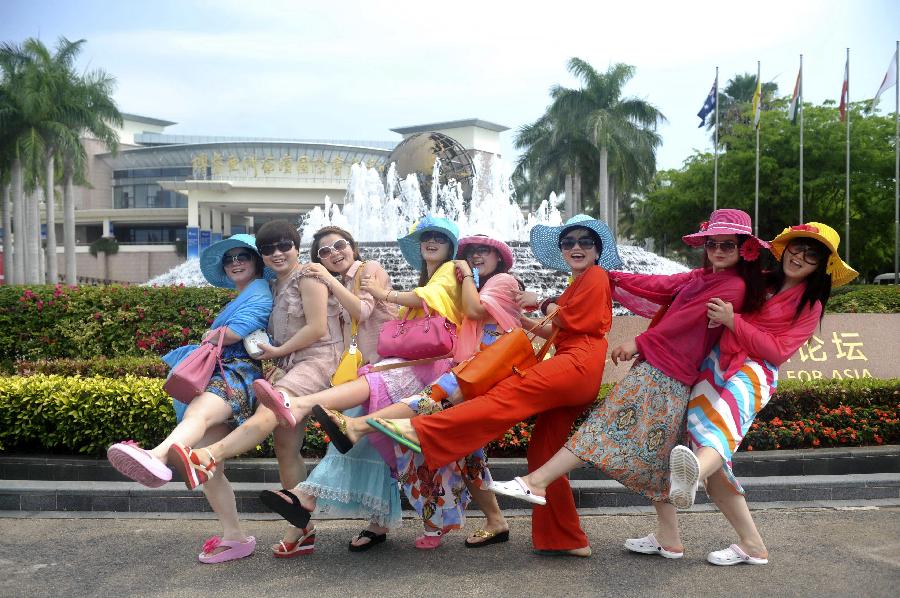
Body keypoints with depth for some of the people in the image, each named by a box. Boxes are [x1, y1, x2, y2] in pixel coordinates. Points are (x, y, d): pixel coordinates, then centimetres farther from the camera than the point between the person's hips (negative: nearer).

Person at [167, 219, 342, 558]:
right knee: (286, 447, 1)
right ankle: (303, 531, 5)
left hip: (318, 360, -9)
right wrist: (277, 362, 8)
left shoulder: (308, 277, -3)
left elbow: (318, 328, -11)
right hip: (290, 366, 9)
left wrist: (279, 351, -3)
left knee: (268, 409, -33)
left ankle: (206, 459, -58)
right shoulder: (276, 286, 23)